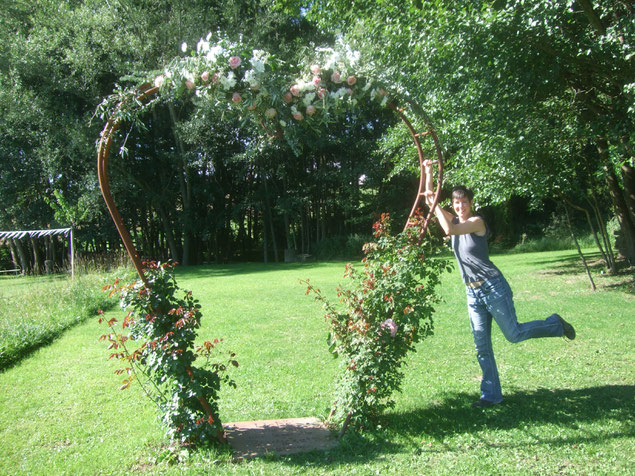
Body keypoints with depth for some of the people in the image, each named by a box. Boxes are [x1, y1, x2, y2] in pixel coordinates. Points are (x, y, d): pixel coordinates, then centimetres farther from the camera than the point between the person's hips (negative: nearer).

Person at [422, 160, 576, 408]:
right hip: (472, 292, 6)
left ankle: (555, 324, 28)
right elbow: (430, 199, 8)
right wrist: (428, 172, -1)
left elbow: (449, 230, -29)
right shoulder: (455, 221, 7)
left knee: (514, 334, 3)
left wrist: (434, 205, -21)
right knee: (482, 346, 6)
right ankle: (491, 395, 15)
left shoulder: (477, 222, -12)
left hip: (493, 286, -6)